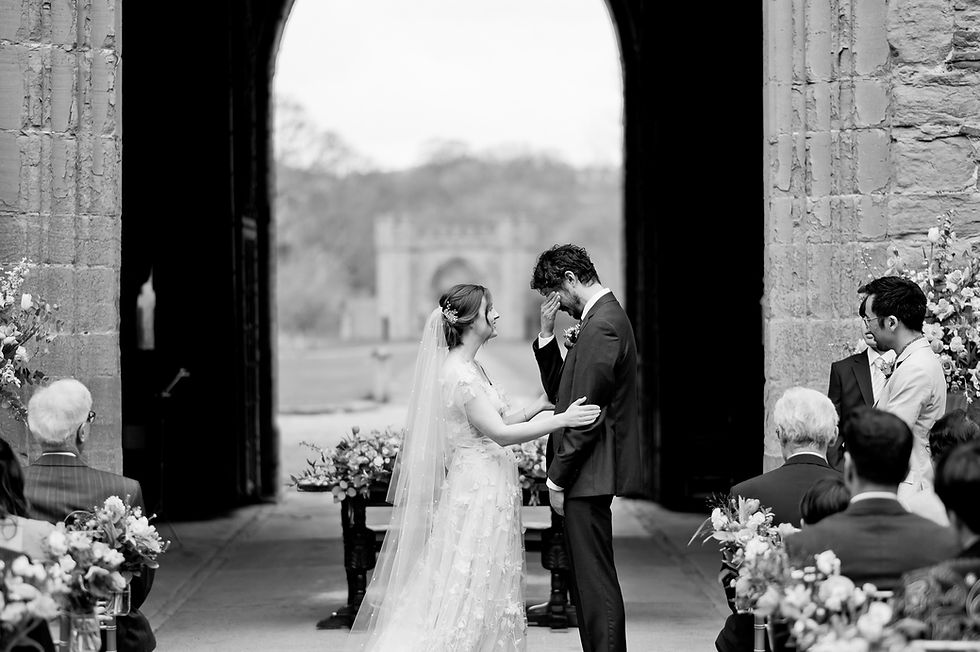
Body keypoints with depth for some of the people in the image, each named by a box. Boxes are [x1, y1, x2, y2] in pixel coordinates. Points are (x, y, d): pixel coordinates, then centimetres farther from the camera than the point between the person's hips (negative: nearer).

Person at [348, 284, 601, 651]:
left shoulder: (471, 368, 13)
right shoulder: (458, 374, -18)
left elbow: (496, 421, 16)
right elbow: (499, 433, -24)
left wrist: (540, 405, 8)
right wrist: (562, 420, -26)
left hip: (487, 491, 10)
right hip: (478, 493, -10)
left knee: (487, 591, 12)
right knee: (470, 593, -5)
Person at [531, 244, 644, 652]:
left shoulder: (601, 327, -16)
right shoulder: (605, 317, 16)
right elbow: (561, 393, 19)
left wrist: (558, 480, -14)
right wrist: (546, 336, 7)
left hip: (588, 477, -10)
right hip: (588, 474, 10)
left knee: (596, 583, -7)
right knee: (586, 582, 14)